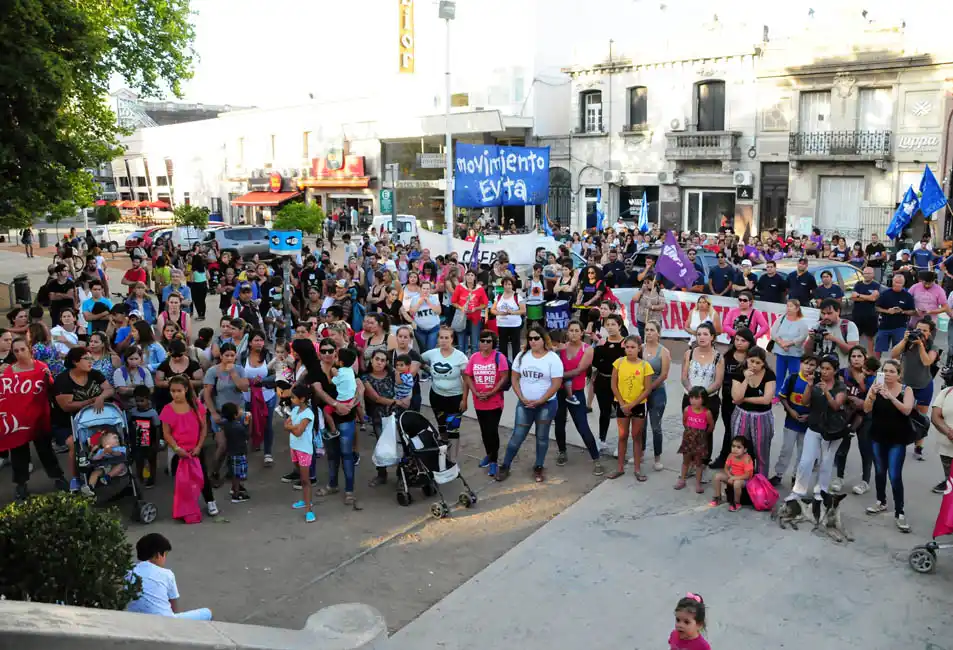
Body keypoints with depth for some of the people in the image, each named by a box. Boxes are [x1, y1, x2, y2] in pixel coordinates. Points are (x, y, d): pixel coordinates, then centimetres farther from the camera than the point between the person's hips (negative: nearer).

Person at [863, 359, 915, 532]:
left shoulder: (906, 390, -6)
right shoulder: (876, 386, -2)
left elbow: (907, 410, -22)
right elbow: (866, 409, -11)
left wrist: (890, 396, -34)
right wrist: (873, 394, -30)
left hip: (897, 440, -3)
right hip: (878, 437, 3)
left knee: (895, 476, -8)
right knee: (879, 471, 15)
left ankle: (899, 512, 0)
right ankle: (881, 501, 33)